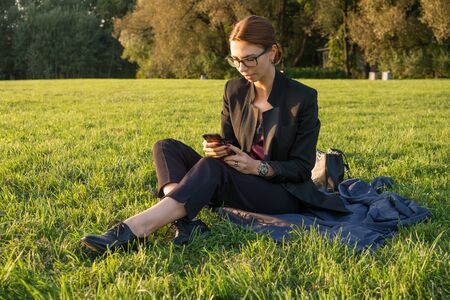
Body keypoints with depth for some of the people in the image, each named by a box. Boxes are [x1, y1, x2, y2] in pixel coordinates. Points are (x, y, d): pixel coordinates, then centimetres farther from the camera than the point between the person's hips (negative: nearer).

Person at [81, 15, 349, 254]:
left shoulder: (303, 97, -9)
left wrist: (259, 167, -23)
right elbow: (228, 144, 9)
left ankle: (135, 229, -47)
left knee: (212, 168, -35)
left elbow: (302, 167, -8)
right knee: (167, 147, -11)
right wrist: (217, 150, -15)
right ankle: (185, 217, -39)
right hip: (239, 183, 6)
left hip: (286, 195, -6)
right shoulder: (234, 90, 6)